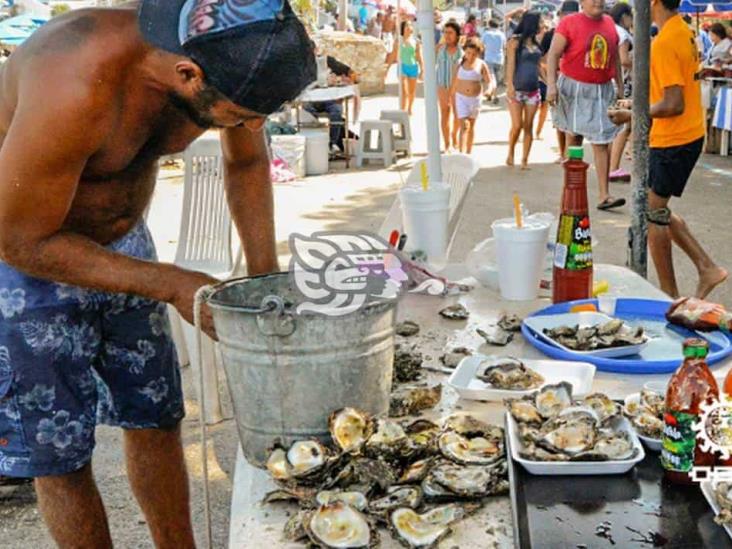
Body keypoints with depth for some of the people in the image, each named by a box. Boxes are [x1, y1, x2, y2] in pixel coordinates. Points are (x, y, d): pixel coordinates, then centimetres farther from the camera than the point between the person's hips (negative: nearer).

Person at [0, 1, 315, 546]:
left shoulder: (229, 60, -18)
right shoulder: (79, 86, -39)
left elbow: (247, 162, 4)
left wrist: (265, 276, -3)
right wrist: (174, 286, -26)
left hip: (122, 243, 6)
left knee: (156, 418, 13)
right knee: (58, 452, 3)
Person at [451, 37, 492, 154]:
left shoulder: (481, 65, -4)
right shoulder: (460, 63, -2)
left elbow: (489, 81, -2)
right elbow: (455, 82, 6)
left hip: (475, 98, 1)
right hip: (461, 97, -1)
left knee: (471, 126, 13)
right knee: (464, 125, -13)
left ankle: (469, 153, 25)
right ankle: (462, 153, -20)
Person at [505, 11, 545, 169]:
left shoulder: (536, 42, 11)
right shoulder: (515, 41, -4)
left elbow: (538, 64, 16)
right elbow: (510, 64, -9)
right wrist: (510, 85, -18)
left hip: (533, 90, 5)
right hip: (517, 89, -5)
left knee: (528, 127, 2)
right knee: (517, 126, -7)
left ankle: (524, 160, 8)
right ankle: (510, 153, 16)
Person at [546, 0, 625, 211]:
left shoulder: (609, 23, 9)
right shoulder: (569, 23, -6)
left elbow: (614, 59, 17)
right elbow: (553, 55, -10)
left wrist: (620, 87, 18)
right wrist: (551, 84, -19)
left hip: (602, 91, 3)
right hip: (574, 88, -3)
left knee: (602, 142, -3)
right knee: (574, 138, 10)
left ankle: (604, 196, -4)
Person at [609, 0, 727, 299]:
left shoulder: (665, 43, -21)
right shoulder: (686, 33, 9)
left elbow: (674, 105, -24)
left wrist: (631, 115, -13)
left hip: (672, 141, -9)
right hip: (690, 136, 9)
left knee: (653, 214, 2)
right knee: (658, 211, 19)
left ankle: (669, 295, 11)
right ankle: (707, 267, 20)